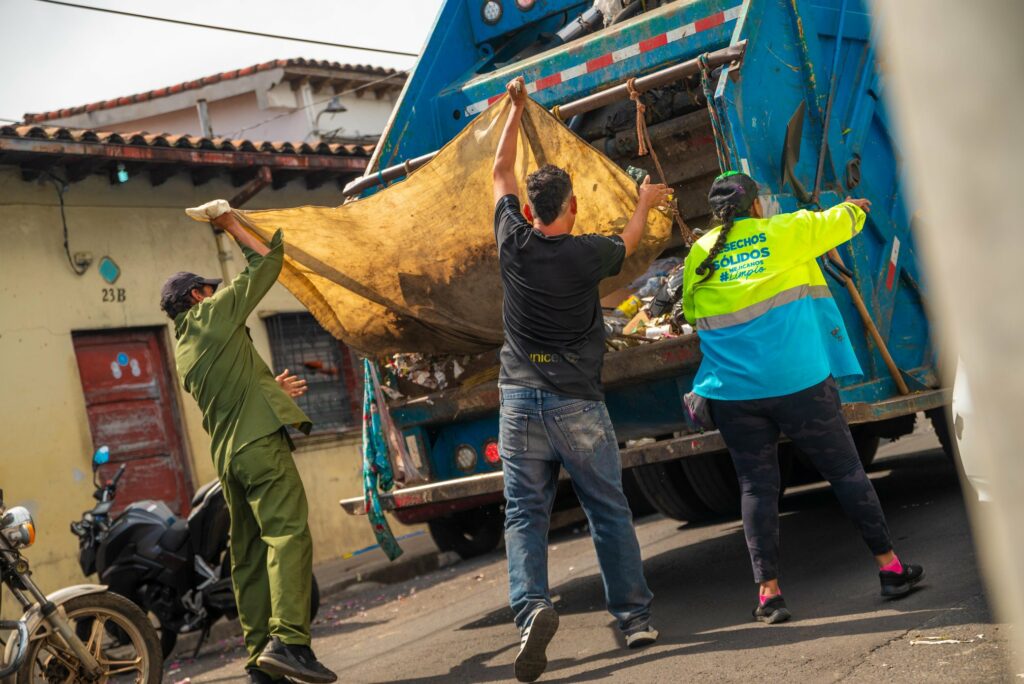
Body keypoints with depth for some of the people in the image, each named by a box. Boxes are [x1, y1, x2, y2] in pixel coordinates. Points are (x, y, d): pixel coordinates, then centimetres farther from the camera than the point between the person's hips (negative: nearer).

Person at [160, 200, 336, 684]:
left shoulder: (183, 353, 22)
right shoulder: (213, 314, 2)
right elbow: (266, 263, 7)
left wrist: (271, 388, 33)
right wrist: (231, 225, 18)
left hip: (226, 454, 8)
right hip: (260, 440, -8)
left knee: (248, 554, 7)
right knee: (288, 534, -17)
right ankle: (288, 639, -31)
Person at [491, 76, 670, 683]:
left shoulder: (514, 241, 1)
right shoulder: (588, 253, -4)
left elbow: (501, 171, 18)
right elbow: (627, 243, 21)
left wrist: (516, 108, 30)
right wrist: (646, 203, 42)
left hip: (521, 401, 2)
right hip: (579, 404, -1)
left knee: (525, 514, 4)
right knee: (610, 510, 9)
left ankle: (532, 605, -16)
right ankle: (635, 614, 14)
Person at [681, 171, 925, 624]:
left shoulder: (699, 255, 7)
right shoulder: (787, 231, 2)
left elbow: (692, 315, 16)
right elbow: (840, 221, 18)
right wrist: (857, 207, 39)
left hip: (733, 393, 2)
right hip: (799, 382, -1)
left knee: (756, 486, 7)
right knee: (846, 472, 10)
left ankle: (768, 590, 3)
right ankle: (890, 567, 19)